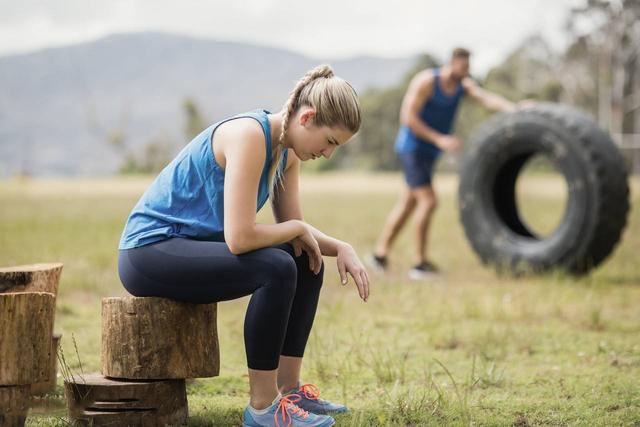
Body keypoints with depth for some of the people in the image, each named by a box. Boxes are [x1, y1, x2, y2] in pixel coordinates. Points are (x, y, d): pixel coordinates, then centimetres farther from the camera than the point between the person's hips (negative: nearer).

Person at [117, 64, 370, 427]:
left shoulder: (287, 152, 4)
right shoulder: (249, 136, -25)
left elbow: (294, 227, 13)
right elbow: (239, 237, -31)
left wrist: (341, 248, -5)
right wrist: (298, 229, -14)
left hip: (192, 247, 10)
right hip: (148, 252, -10)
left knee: (307, 264, 6)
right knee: (276, 268, -26)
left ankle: (288, 387, 7)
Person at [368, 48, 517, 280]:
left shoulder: (463, 84, -1)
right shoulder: (426, 81, -19)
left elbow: (487, 97, -17)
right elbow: (408, 117, -22)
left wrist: (514, 109, -34)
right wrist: (439, 139, -28)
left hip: (429, 151, 8)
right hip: (412, 146, -8)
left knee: (407, 203, 13)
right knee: (428, 201, -15)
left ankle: (380, 254, 24)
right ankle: (419, 263, -10)